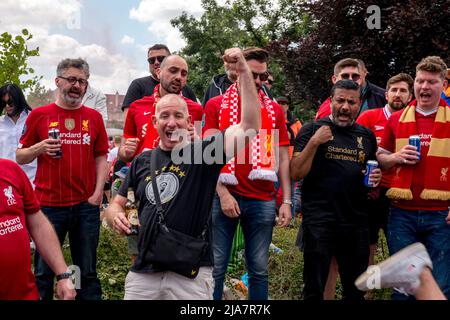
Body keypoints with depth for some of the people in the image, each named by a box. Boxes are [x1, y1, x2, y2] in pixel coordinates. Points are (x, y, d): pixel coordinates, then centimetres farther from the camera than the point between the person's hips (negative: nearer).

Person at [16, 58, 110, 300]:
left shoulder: (94, 117, 8)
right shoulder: (39, 115, 3)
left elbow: (101, 157, 9)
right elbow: (20, 157, 6)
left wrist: (98, 192, -1)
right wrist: (40, 148, -14)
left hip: (86, 206, 1)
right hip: (48, 204, -1)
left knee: (87, 271, 10)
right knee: (43, 271, 7)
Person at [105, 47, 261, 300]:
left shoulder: (203, 152, -3)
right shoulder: (142, 161, 9)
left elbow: (250, 126, -14)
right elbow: (117, 205, 17)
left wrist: (244, 71, -18)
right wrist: (117, 218, -7)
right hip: (143, 273, 4)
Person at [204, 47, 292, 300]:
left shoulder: (275, 110, 11)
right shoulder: (216, 105, 4)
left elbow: (283, 157, 9)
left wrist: (287, 201, 1)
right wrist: (222, 193, -11)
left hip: (263, 200, 2)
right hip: (223, 196, -2)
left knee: (259, 269, 10)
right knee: (216, 267, 5)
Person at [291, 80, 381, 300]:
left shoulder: (367, 135, 12)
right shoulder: (311, 130, -1)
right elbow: (296, 173, -8)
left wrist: (376, 178, 2)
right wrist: (313, 142, -18)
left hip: (356, 223, 5)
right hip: (319, 222, -4)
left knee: (356, 290, 16)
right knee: (314, 290, 6)